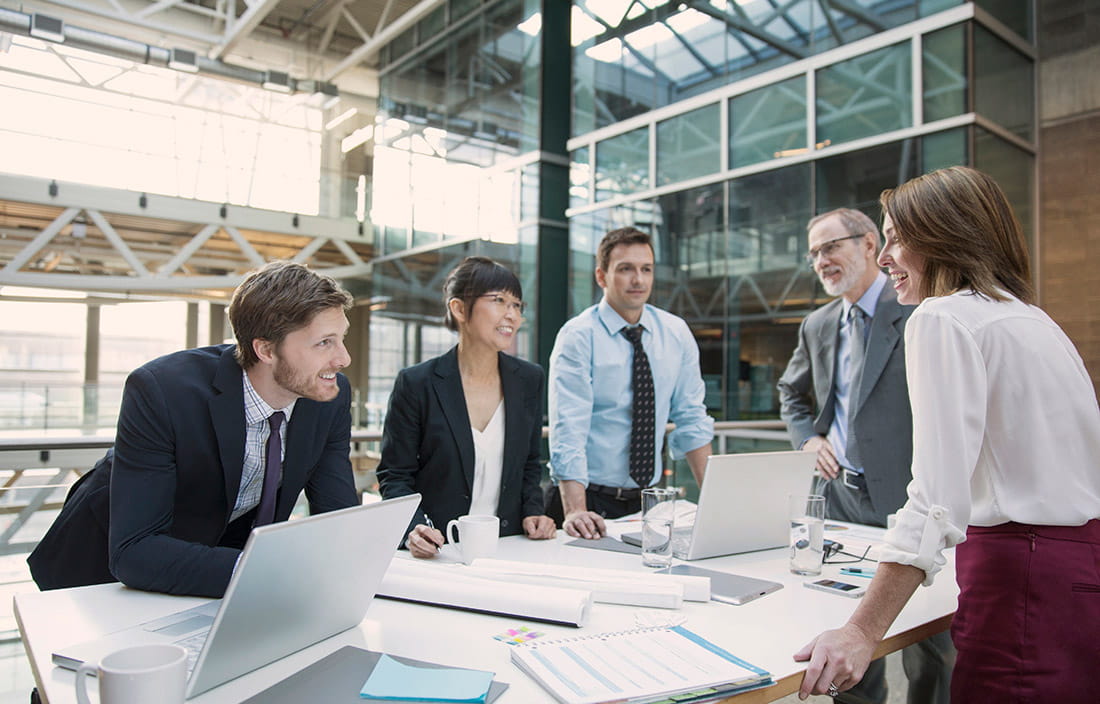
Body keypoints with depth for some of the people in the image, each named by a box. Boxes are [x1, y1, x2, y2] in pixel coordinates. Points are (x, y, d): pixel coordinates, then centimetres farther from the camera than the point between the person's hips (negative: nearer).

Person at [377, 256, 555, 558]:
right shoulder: (416, 384, -6)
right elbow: (394, 475, -2)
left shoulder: (529, 379, 5)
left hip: (506, 548, 0)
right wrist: (414, 530, -18)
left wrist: (532, 511, -1)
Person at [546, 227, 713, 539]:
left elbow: (691, 420, 8)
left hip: (649, 501, 4)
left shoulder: (676, 333, 5)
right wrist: (576, 512, -29)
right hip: (591, 503, -3)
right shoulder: (578, 337, -9)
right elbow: (568, 429, -18)